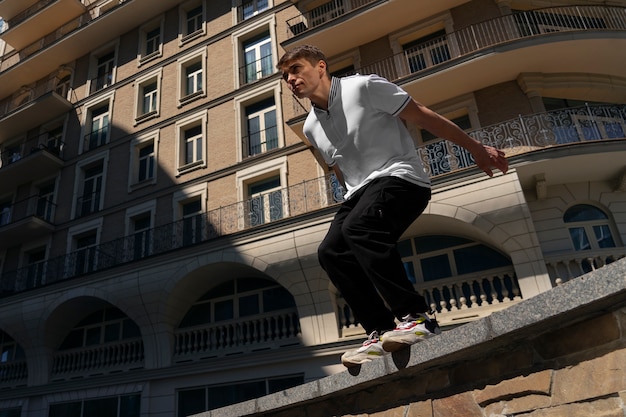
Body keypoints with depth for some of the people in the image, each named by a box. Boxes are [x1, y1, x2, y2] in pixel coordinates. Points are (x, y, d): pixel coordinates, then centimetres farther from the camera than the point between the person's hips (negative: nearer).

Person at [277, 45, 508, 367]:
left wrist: (477, 149, -2)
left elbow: (423, 116, -4)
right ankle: (381, 333, -12)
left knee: (357, 227, -33)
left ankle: (416, 317, -28)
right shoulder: (311, 127, 13)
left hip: (399, 176, -6)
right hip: (360, 192, 7)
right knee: (330, 252, -15)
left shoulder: (364, 87, -6)